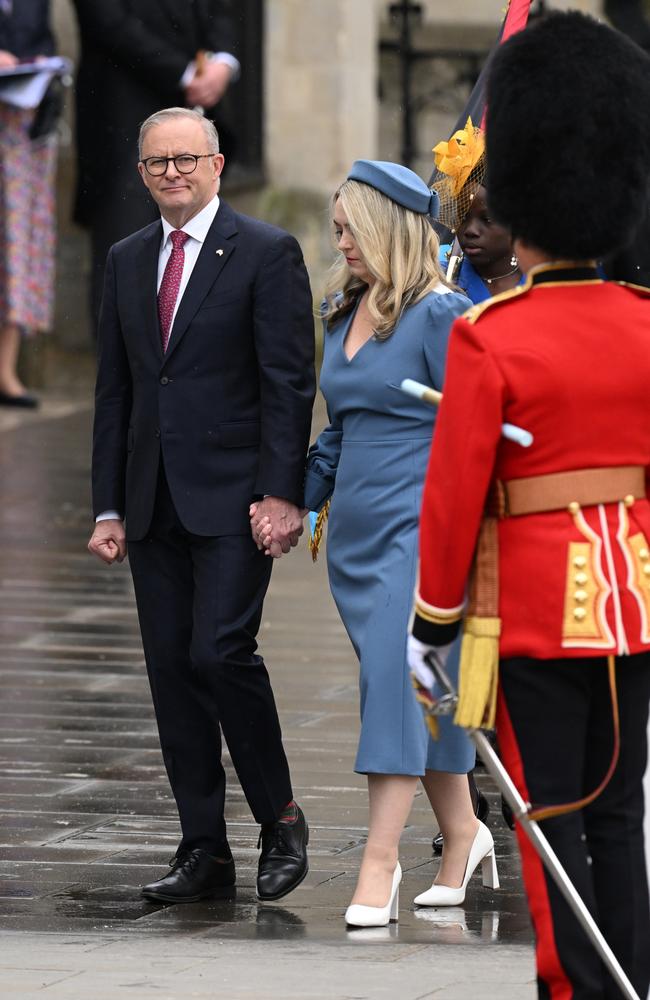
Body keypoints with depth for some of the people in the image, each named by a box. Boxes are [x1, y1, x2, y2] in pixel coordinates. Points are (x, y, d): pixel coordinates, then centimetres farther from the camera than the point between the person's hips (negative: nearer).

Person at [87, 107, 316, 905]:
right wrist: (108, 505, 9)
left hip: (232, 498, -6)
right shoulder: (127, 261, 13)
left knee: (221, 652, -14)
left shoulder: (266, 254, -4)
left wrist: (281, 493, -15)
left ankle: (280, 818, 4)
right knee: (171, 668, 4)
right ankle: (204, 848, 9)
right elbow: (114, 390, 15)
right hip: (154, 503, 6)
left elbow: (289, 382, -8)